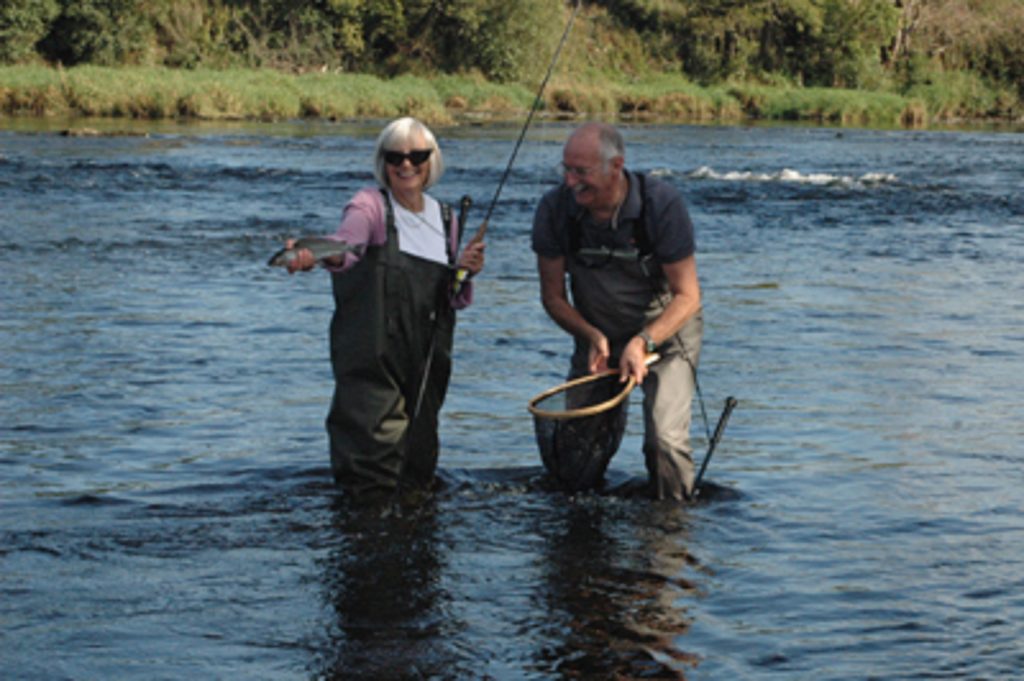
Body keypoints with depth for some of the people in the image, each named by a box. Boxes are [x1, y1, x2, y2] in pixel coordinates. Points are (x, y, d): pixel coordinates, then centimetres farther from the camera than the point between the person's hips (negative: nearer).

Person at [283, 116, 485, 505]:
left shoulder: (446, 220, 12)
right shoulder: (370, 205, -5)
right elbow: (349, 239, -29)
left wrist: (464, 274, -3)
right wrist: (323, 254, -52)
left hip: (426, 364, 5)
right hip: (372, 362, -5)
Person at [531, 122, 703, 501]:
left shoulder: (661, 204, -23)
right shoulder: (555, 210, -15)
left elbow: (687, 296, -17)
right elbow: (552, 295, -4)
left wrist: (643, 342, -30)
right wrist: (592, 337, -20)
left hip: (665, 331, -3)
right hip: (598, 337, 3)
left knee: (664, 439, -20)